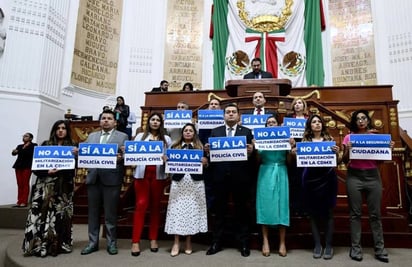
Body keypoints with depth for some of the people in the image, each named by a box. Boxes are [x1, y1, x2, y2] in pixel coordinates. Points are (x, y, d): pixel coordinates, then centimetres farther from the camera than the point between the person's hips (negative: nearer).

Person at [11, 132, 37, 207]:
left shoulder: (33, 145, 4)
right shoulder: (20, 146, 20)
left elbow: (30, 153, -11)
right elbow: (14, 153, 7)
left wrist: (21, 150, -6)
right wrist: (14, 152, -14)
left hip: (27, 166, -5)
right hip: (18, 166, 5)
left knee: (25, 184, -6)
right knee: (19, 184, 3)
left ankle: (24, 202, -6)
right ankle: (19, 202, 3)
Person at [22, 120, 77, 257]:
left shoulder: (72, 146, 7)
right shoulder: (45, 145, 8)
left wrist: (76, 155, -19)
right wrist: (47, 171, -12)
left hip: (64, 185, 0)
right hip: (46, 184, 0)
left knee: (61, 214, 1)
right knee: (43, 213, -2)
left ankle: (58, 244, 10)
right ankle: (39, 245, 7)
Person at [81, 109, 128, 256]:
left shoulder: (122, 136, 5)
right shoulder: (91, 136, 18)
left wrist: (121, 157, -25)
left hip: (111, 179, -4)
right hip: (93, 178, 4)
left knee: (110, 213, 4)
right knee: (93, 212, 11)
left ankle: (111, 243, 17)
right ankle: (93, 242, 24)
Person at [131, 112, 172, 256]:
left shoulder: (166, 139, 11)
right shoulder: (140, 136, 11)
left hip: (159, 175, 1)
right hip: (142, 174, -1)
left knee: (155, 206, 7)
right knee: (141, 205, -4)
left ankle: (153, 239, 17)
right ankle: (135, 241, 2)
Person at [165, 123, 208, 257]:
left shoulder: (200, 147, 10)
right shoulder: (175, 146, 12)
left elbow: (205, 163, 8)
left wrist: (205, 161, -13)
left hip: (195, 182, 0)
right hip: (178, 181, 1)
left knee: (192, 210, 1)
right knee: (177, 210, -2)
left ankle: (189, 241, 14)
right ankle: (176, 242, 6)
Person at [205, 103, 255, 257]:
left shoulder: (247, 132, 6)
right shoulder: (215, 132, 10)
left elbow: (252, 151, 0)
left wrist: (251, 151, -21)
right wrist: (207, 149, -16)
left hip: (240, 176, -1)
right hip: (220, 176, 1)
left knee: (241, 209, 9)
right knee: (219, 210, 10)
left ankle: (244, 243, 22)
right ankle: (216, 242, 22)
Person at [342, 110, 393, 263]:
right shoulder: (349, 137, 5)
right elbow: (345, 161, 4)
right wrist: (347, 150, -14)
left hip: (373, 176, 2)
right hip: (354, 176, -1)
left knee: (375, 213, 5)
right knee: (355, 213, 2)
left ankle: (379, 248, 15)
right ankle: (355, 248, 9)